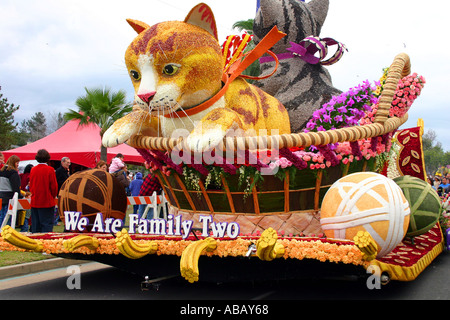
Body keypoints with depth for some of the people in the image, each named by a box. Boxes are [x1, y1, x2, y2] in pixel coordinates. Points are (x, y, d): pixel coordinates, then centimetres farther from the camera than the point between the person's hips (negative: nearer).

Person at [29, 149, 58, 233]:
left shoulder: (33, 170, 2)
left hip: (35, 202, 5)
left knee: (35, 224, 11)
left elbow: (31, 186, 10)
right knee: (47, 224, -2)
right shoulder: (50, 170, -11)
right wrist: (53, 196, 8)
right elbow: (54, 186, -8)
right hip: (47, 202, -5)